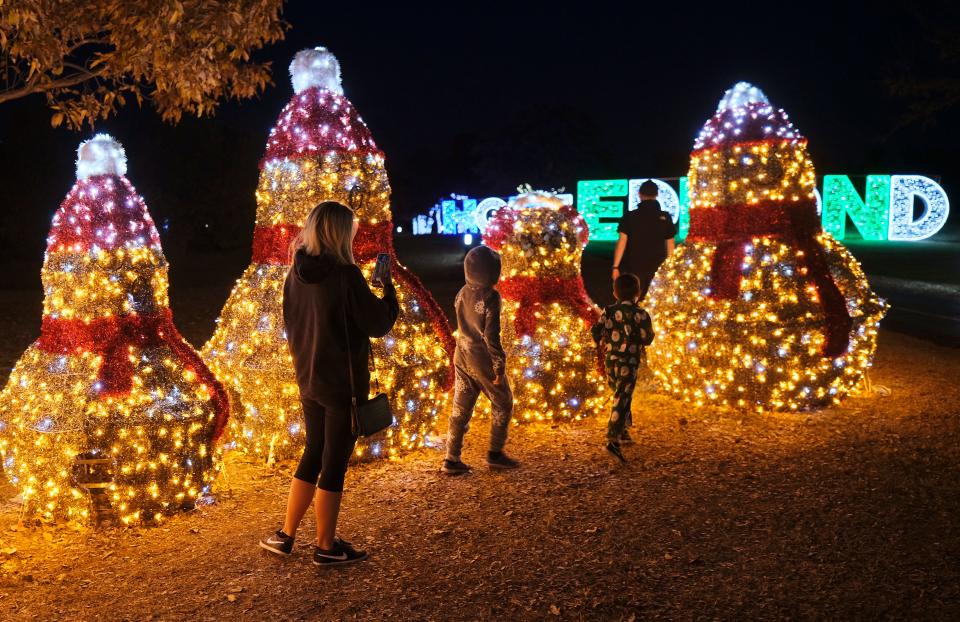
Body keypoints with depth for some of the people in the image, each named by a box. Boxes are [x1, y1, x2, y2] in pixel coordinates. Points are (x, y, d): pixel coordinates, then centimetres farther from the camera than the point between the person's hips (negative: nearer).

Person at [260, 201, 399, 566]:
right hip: (343, 385, -7)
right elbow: (379, 323, -13)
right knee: (334, 464, 5)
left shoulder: (296, 273, 2)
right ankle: (326, 547, 17)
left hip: (309, 381, 7)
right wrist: (389, 286, 1)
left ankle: (285, 535, 26)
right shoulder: (345, 275, -19)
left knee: (313, 455, 20)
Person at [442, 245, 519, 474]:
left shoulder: (463, 293, 3)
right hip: (483, 360, -6)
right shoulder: (490, 296, -18)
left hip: (462, 358, 7)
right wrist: (499, 366, -16)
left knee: (461, 408, 11)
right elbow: (491, 335, -20)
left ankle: (452, 459, 12)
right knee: (503, 404, 12)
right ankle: (495, 454, 16)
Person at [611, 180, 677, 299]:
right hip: (658, 269, 1)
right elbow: (670, 245, 4)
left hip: (634, 268, -1)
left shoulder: (629, 216, -3)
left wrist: (615, 266, -5)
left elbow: (622, 242, -8)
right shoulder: (665, 217, 1)